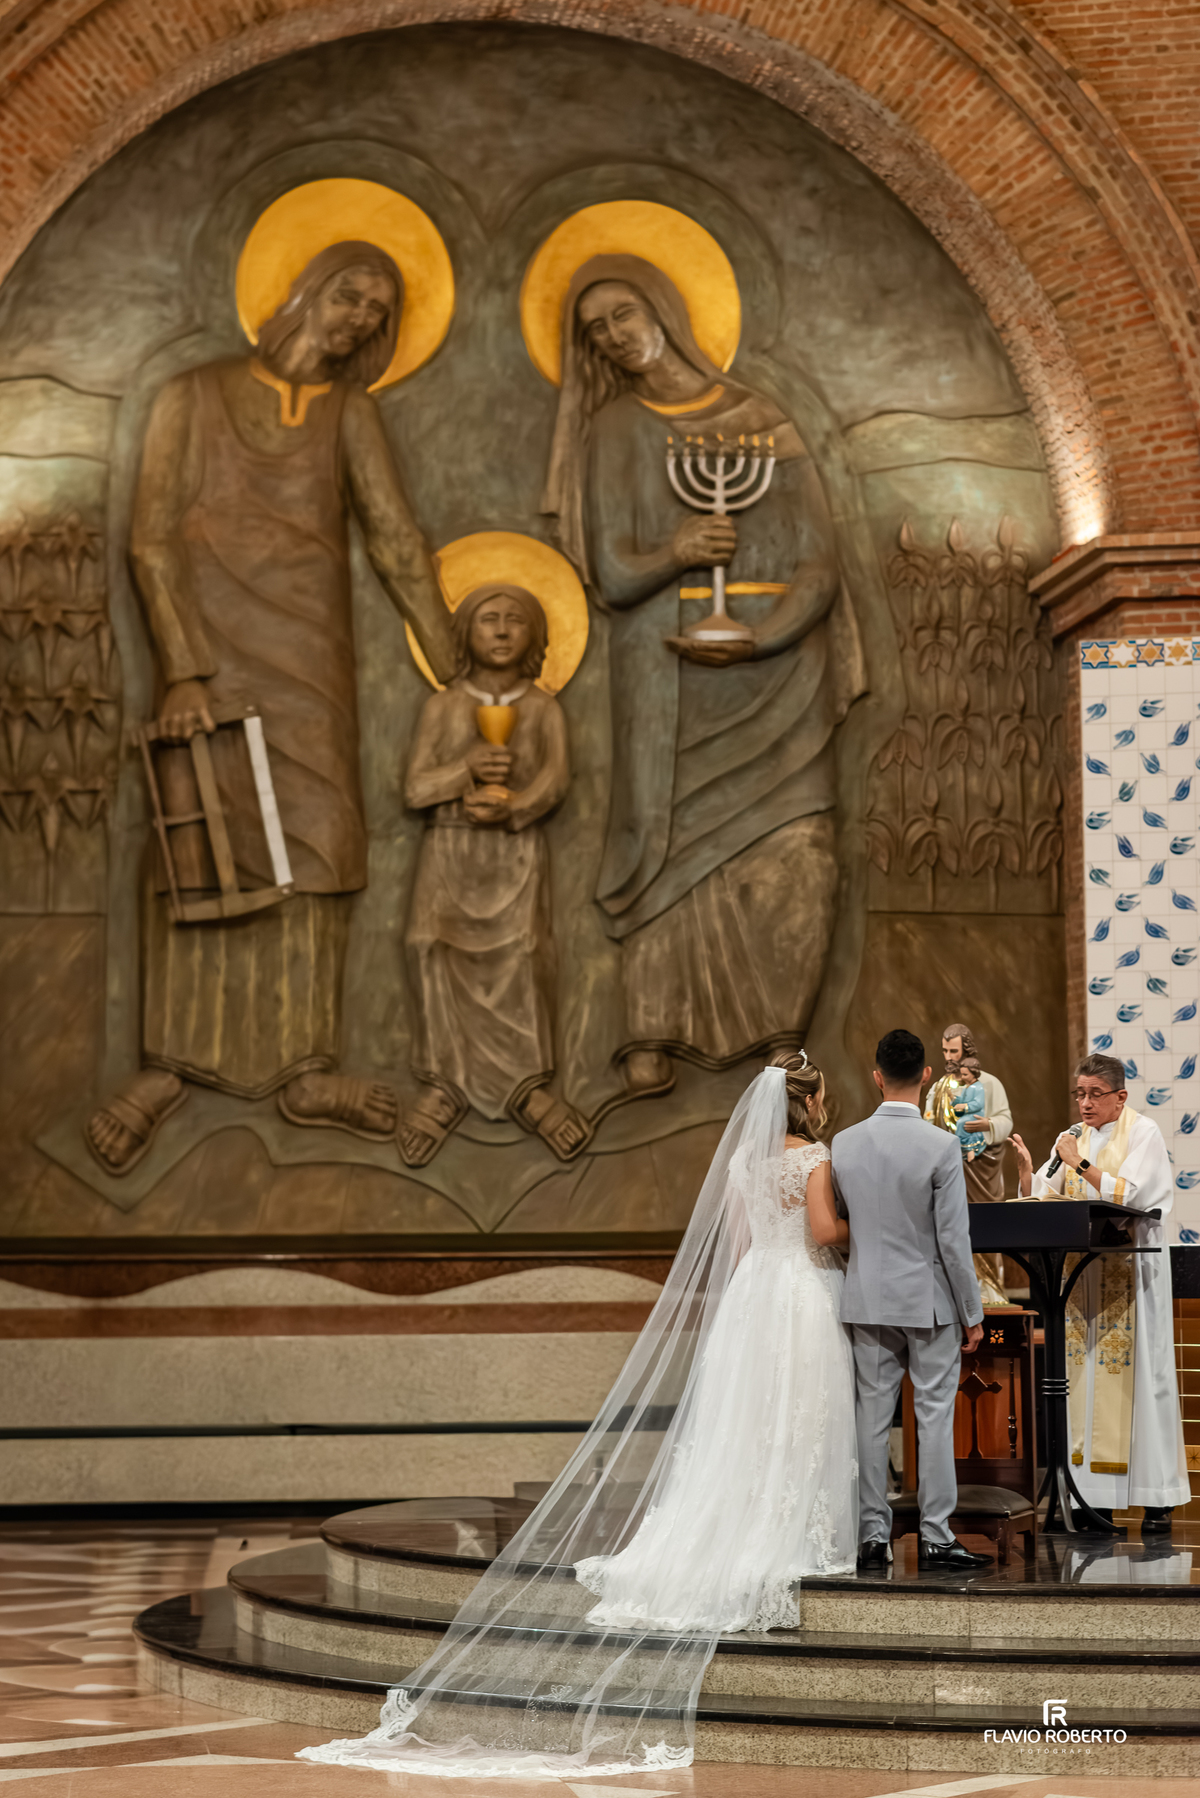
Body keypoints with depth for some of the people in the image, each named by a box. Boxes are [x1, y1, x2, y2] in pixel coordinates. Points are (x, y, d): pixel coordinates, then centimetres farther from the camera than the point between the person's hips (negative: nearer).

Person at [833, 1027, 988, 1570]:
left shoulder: (844, 1144, -2)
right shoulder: (940, 1146, -14)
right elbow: (953, 1239, -12)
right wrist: (972, 1313, -3)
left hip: (867, 1297, 3)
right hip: (929, 1299, -3)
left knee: (872, 1417, 7)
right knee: (935, 1416, 3)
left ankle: (873, 1535, 10)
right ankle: (934, 1536, 4)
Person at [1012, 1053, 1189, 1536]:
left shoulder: (1143, 1133, -1)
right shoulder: (1073, 1140, 14)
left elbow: (1128, 1195, -13)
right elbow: (1041, 1200, 9)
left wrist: (1081, 1165, -15)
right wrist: (1027, 1168, -8)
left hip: (1132, 1269, -5)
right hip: (1083, 1269, 5)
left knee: (1138, 1374, -7)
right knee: (1088, 1374, 0)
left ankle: (1157, 1498, -4)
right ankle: (1097, 1496, 2)